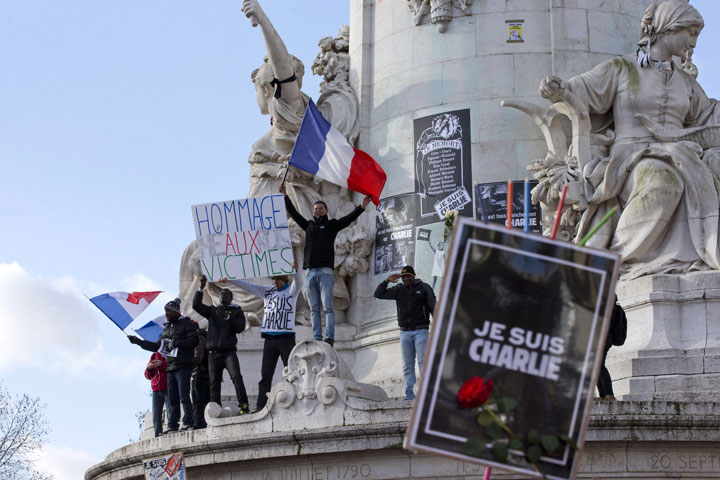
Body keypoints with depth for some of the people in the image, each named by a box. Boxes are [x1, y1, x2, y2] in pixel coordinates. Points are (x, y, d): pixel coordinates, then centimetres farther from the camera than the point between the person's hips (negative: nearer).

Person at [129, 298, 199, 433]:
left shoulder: (187, 324, 2)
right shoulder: (167, 328, 24)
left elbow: (193, 341, -11)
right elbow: (157, 346, 28)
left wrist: (176, 342, -16)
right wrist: (139, 342, 23)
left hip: (183, 366, -7)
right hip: (170, 367, 7)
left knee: (184, 396, -11)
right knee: (172, 398, 3)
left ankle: (188, 422, -9)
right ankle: (172, 425, 2)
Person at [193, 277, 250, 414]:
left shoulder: (236, 311, 13)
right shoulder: (212, 311, 19)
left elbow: (240, 328, -2)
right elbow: (196, 305, 6)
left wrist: (227, 317, -14)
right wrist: (201, 288, -3)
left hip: (229, 352, -3)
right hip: (213, 353, 3)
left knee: (236, 377, -23)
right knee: (214, 384, -2)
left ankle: (244, 406, -26)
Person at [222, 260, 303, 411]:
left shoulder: (291, 290, 2)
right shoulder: (267, 291, 14)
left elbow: (299, 282, -18)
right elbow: (247, 286, 11)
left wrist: (295, 269, -39)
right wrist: (229, 279, 1)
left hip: (286, 338, -4)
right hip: (269, 338, 4)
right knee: (265, 376, 2)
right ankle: (261, 408, 2)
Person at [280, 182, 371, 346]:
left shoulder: (332, 225, 11)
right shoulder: (308, 225, 22)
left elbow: (349, 218, 1)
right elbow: (294, 213, 25)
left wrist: (362, 207, -12)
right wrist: (285, 196, 23)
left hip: (325, 271, -4)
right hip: (310, 271, 4)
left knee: (327, 306, -9)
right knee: (314, 308, 2)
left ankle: (330, 337, -12)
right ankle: (317, 337, 2)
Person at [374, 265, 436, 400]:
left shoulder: (424, 288, 4)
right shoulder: (399, 290, 10)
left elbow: (433, 306, 2)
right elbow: (378, 294, 4)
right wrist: (386, 281, -11)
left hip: (421, 331, -3)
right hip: (405, 332, 3)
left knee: (423, 362, -11)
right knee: (408, 365, 1)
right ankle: (409, 393, 1)